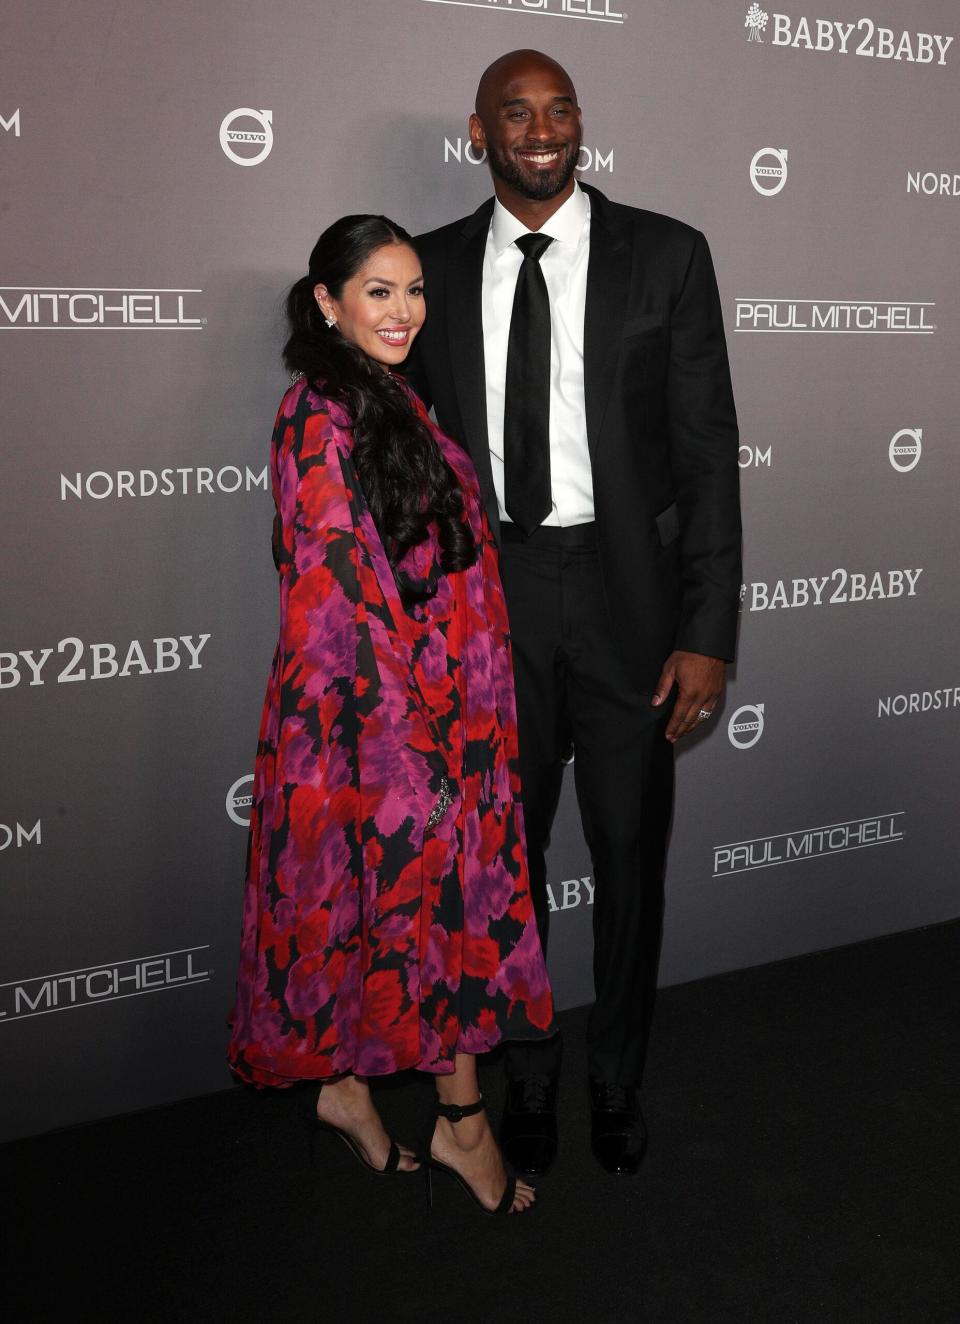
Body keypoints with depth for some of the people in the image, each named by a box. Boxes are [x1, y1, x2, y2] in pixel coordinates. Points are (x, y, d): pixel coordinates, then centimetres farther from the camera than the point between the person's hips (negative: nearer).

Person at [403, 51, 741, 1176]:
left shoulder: (665, 255, -2)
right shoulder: (434, 267, 4)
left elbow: (707, 449, -4)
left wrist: (706, 631, -9)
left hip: (627, 593, -1)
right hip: (486, 597, 2)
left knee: (630, 852, 10)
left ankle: (617, 1078, 32)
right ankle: (526, 1075, 34)